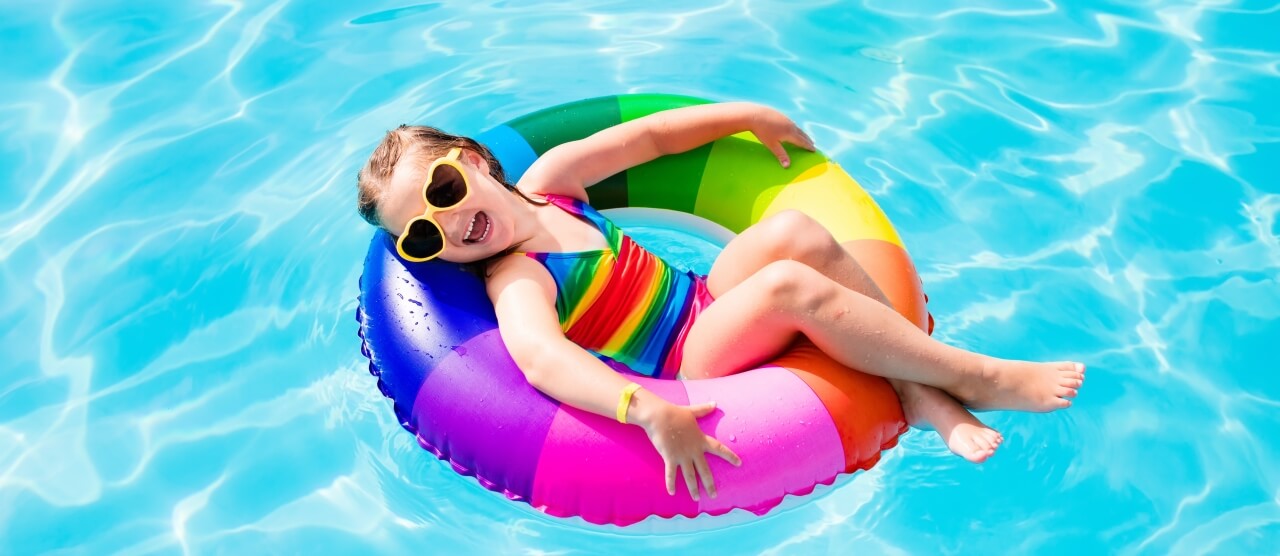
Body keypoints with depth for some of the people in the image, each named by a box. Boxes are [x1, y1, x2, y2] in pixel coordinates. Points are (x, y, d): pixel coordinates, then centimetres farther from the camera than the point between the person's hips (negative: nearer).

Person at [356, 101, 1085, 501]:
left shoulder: (547, 178, 5)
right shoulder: (515, 283, -15)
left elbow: (647, 135, 14)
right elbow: (542, 359, -36)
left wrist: (748, 114, 13)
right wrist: (652, 412, -51)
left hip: (705, 303, 7)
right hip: (687, 368, -7)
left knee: (794, 232, -21)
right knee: (793, 285, -30)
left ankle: (922, 393, -13)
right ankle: (976, 376, -13)